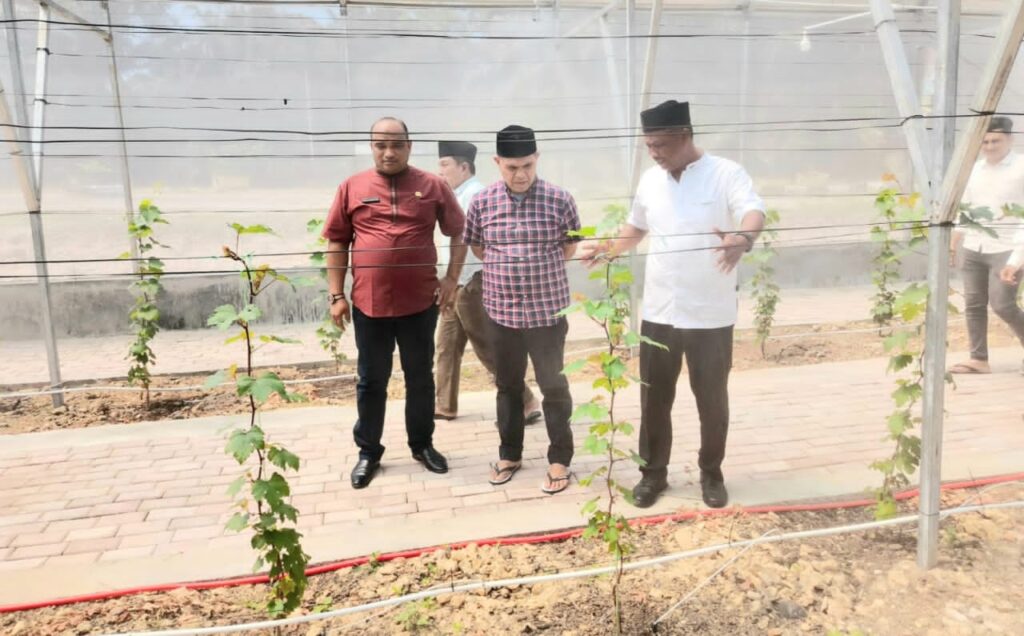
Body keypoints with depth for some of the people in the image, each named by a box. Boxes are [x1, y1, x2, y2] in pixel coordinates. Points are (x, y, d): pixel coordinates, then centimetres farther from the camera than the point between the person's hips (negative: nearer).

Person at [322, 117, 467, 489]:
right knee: (371, 380, 11)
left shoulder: (433, 186, 1)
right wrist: (337, 295, 0)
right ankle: (368, 452, 25)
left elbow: (459, 233, 7)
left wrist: (452, 278, -2)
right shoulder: (352, 188, 2)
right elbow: (337, 243, 5)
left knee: (420, 376, 13)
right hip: (369, 303, 0)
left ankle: (422, 444, 30)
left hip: (420, 302, 0)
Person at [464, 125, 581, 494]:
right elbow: (475, 245, 14)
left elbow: (570, 245, 8)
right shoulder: (482, 203, -3)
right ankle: (509, 454, 32)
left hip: (547, 311, -2)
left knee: (554, 387, 7)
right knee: (508, 386, 15)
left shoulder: (558, 200, -7)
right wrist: (504, 270, 9)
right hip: (502, 311, 2)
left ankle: (559, 459, 21)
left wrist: (543, 271, 9)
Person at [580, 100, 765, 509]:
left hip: (710, 316, -4)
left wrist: (742, 238, -50)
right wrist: (607, 249, 2)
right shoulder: (650, 180, 7)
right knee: (654, 398, 11)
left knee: (712, 399, 11)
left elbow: (755, 214, -27)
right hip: (658, 313, 4)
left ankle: (711, 473, 30)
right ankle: (654, 472, 28)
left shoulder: (725, 174, -10)